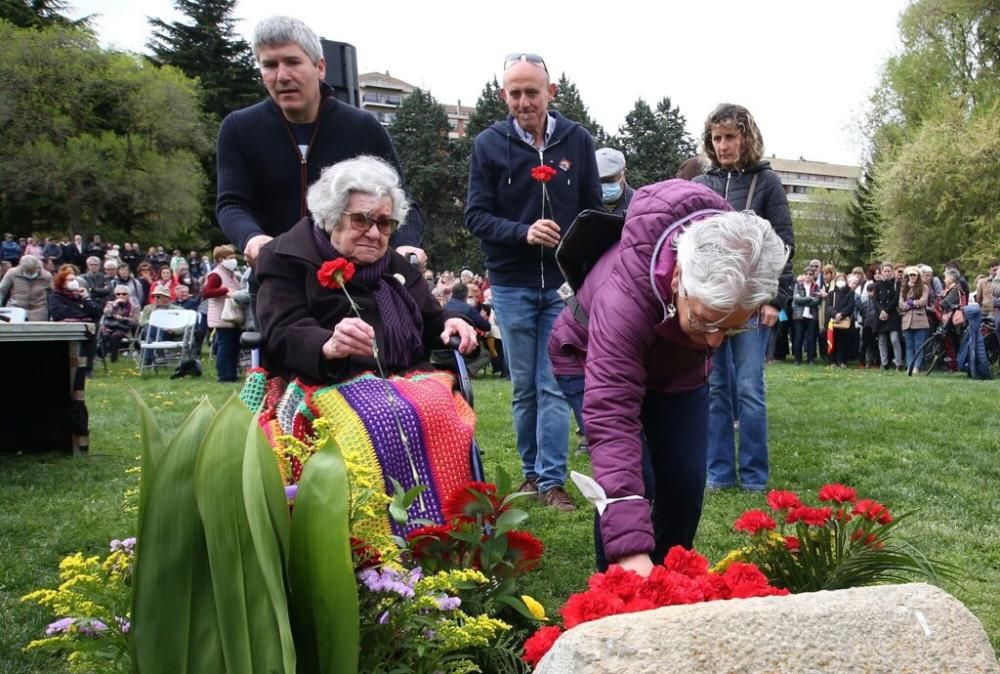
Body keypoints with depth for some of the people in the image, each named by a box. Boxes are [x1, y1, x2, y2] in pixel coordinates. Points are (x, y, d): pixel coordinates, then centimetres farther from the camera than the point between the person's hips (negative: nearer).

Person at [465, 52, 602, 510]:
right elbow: (476, 216, -4)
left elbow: (594, 211, 6)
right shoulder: (489, 144, -2)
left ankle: (551, 479, 5)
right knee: (525, 386, 9)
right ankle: (532, 472, 22)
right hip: (511, 285, 0)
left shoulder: (577, 140, 2)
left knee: (554, 385, -1)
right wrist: (524, 232, -21)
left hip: (564, 283, 0)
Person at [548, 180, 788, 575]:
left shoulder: (741, 270, -30)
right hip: (603, 360, -4)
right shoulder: (624, 295, -47)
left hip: (681, 367, 5)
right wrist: (629, 546, -59)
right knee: (630, 480, -19)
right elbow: (611, 417, -53)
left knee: (686, 483, -4)